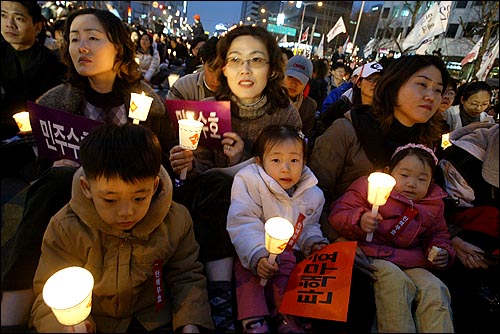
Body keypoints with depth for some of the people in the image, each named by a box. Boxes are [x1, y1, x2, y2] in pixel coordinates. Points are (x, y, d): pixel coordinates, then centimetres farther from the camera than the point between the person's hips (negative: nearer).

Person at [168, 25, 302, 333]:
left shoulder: (287, 114, -9)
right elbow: (205, 168, 0)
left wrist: (242, 160, -22)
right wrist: (191, 165, -24)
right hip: (215, 199, 1)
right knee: (219, 185, -30)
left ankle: (219, 295, -18)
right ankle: (220, 294, -26)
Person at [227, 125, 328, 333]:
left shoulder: (312, 194, 3)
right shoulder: (249, 181, -14)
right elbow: (243, 224, -22)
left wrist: (314, 243, -1)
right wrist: (256, 256, -33)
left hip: (286, 251, 3)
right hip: (254, 250, -2)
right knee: (247, 268, -30)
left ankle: (287, 317, -14)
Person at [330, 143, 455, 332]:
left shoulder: (433, 204, 14)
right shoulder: (369, 186, -3)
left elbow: (438, 234, 30)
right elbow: (337, 215, -8)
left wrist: (442, 251, 7)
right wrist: (359, 221, -28)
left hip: (411, 263, 5)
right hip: (373, 257, -5)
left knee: (435, 290, -18)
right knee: (394, 281, -31)